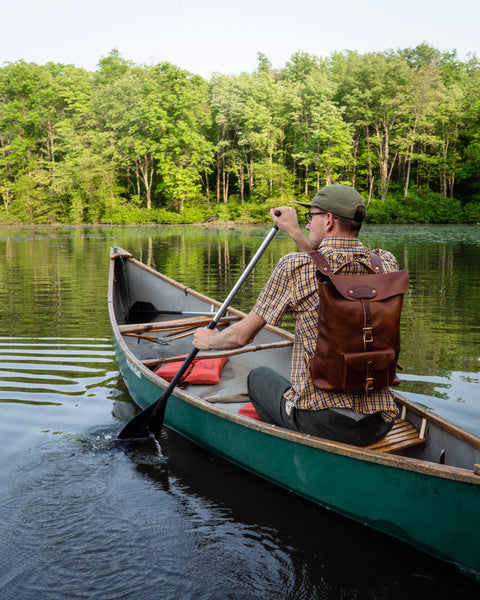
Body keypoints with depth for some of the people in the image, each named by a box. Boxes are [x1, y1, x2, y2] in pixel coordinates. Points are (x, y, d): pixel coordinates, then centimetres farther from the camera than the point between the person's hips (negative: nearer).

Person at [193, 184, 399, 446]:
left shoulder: (295, 266, -14)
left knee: (259, 376, 25)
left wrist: (208, 340, 17)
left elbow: (241, 336, -4)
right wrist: (294, 232, 26)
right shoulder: (387, 264, 0)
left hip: (321, 421, -5)